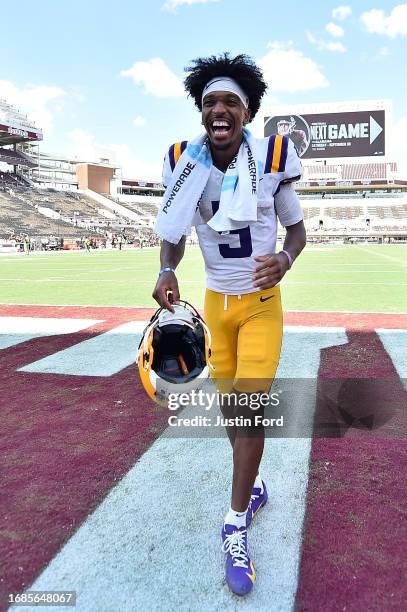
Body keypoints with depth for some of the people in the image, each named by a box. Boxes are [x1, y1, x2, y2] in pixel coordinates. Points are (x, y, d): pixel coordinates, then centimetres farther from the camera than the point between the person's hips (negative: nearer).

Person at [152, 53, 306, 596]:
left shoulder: (271, 159, -13)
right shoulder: (186, 164, -8)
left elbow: (297, 227, -2)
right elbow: (173, 236, 0)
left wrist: (285, 258, -25)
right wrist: (166, 272, -22)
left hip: (261, 302, -2)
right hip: (215, 302, 3)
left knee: (249, 404, -10)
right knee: (229, 404, 11)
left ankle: (236, 527, 6)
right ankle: (254, 486, 37)